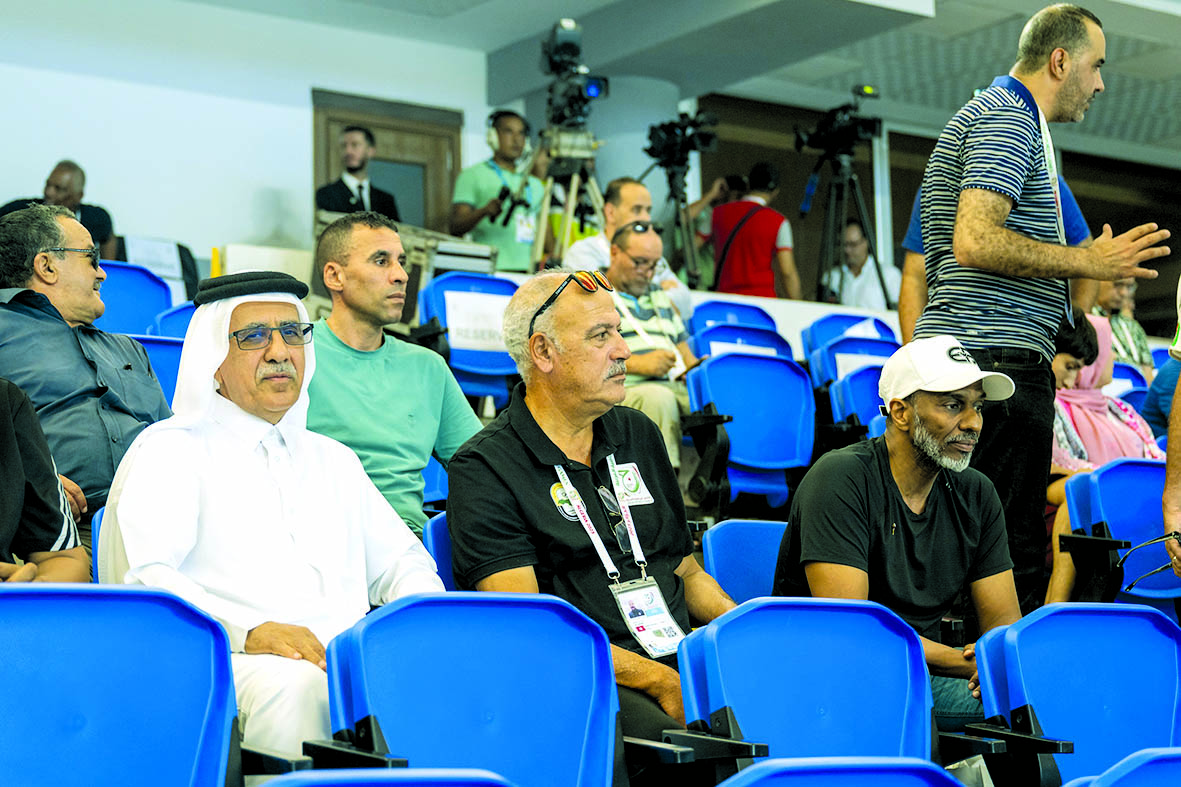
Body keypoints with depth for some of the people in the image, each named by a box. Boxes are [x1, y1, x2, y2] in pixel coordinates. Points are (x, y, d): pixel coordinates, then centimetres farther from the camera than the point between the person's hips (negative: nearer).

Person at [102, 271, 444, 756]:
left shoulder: (334, 460, 29)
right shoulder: (169, 452, 7)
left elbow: (401, 560, 31)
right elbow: (140, 576, -7)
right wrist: (250, 633, -23)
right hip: (230, 662, -5)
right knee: (295, 684, -38)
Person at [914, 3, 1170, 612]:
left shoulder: (997, 116, 26)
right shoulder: (1008, 118, -8)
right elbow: (975, 242, -21)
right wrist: (1088, 261, -14)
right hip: (997, 356, -11)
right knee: (1010, 555, -10)